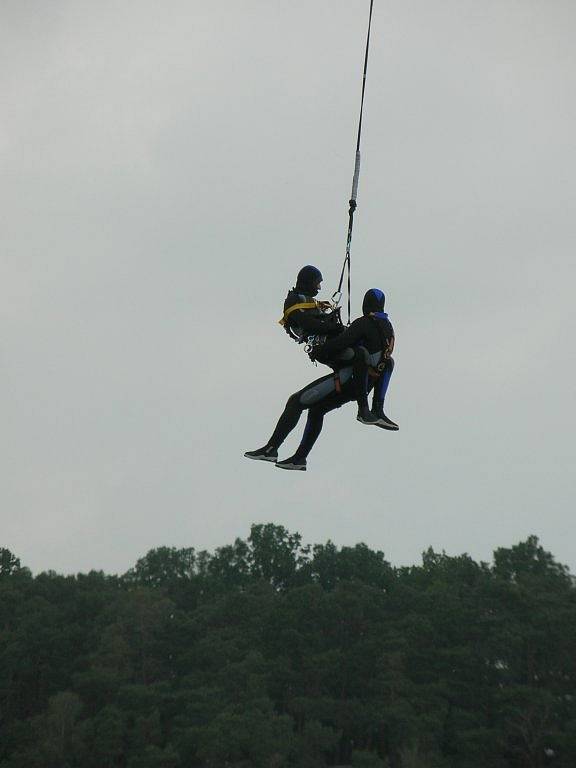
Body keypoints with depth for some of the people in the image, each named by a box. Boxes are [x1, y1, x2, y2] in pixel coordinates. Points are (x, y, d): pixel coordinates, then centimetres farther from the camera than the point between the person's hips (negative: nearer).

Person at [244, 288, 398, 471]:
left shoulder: (365, 323, -13)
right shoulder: (388, 328, 13)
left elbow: (340, 342, -24)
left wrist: (319, 351, -9)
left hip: (347, 379, -9)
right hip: (361, 387, 9)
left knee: (295, 402, -4)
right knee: (316, 409, 23)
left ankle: (271, 449, -9)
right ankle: (299, 458, 21)